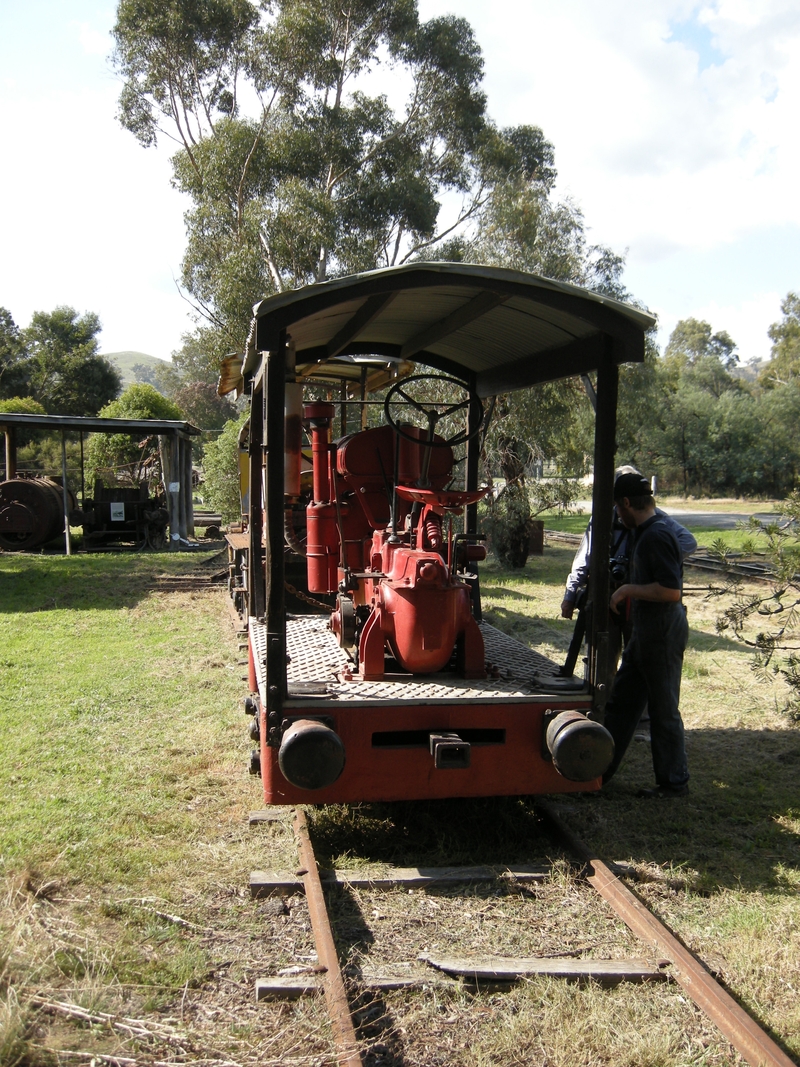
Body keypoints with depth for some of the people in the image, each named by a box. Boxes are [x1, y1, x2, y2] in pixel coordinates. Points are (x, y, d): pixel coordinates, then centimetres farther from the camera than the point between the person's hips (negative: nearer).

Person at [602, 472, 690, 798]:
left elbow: (671, 590, -26)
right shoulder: (645, 532, 11)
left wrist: (629, 590, -19)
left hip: (663, 633, -11)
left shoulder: (657, 536, -21)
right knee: (621, 701, 15)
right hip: (645, 632, 11)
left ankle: (674, 782, 16)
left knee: (663, 709, 2)